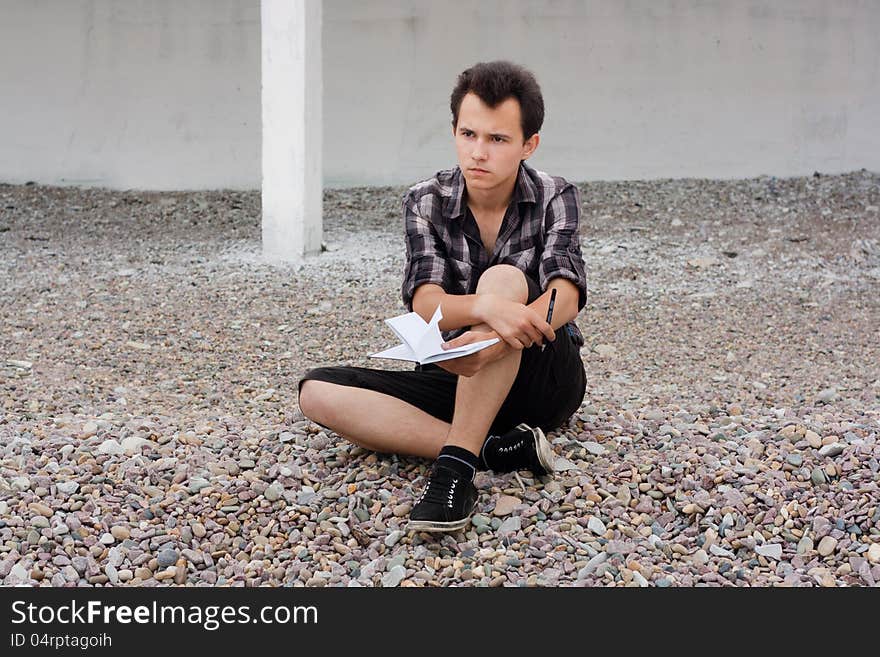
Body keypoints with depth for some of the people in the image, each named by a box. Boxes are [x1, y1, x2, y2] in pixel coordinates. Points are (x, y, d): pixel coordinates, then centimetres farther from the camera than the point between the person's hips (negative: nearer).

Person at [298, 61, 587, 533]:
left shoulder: (554, 198, -6)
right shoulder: (426, 202, -4)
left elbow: (565, 297, -23)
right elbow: (426, 307, -20)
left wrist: (497, 339, -46)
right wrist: (486, 308, -45)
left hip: (544, 379, -2)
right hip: (459, 383, 3)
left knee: (504, 278, -33)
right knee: (318, 391, -20)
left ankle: (456, 465, -37)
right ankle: (495, 450, -29)